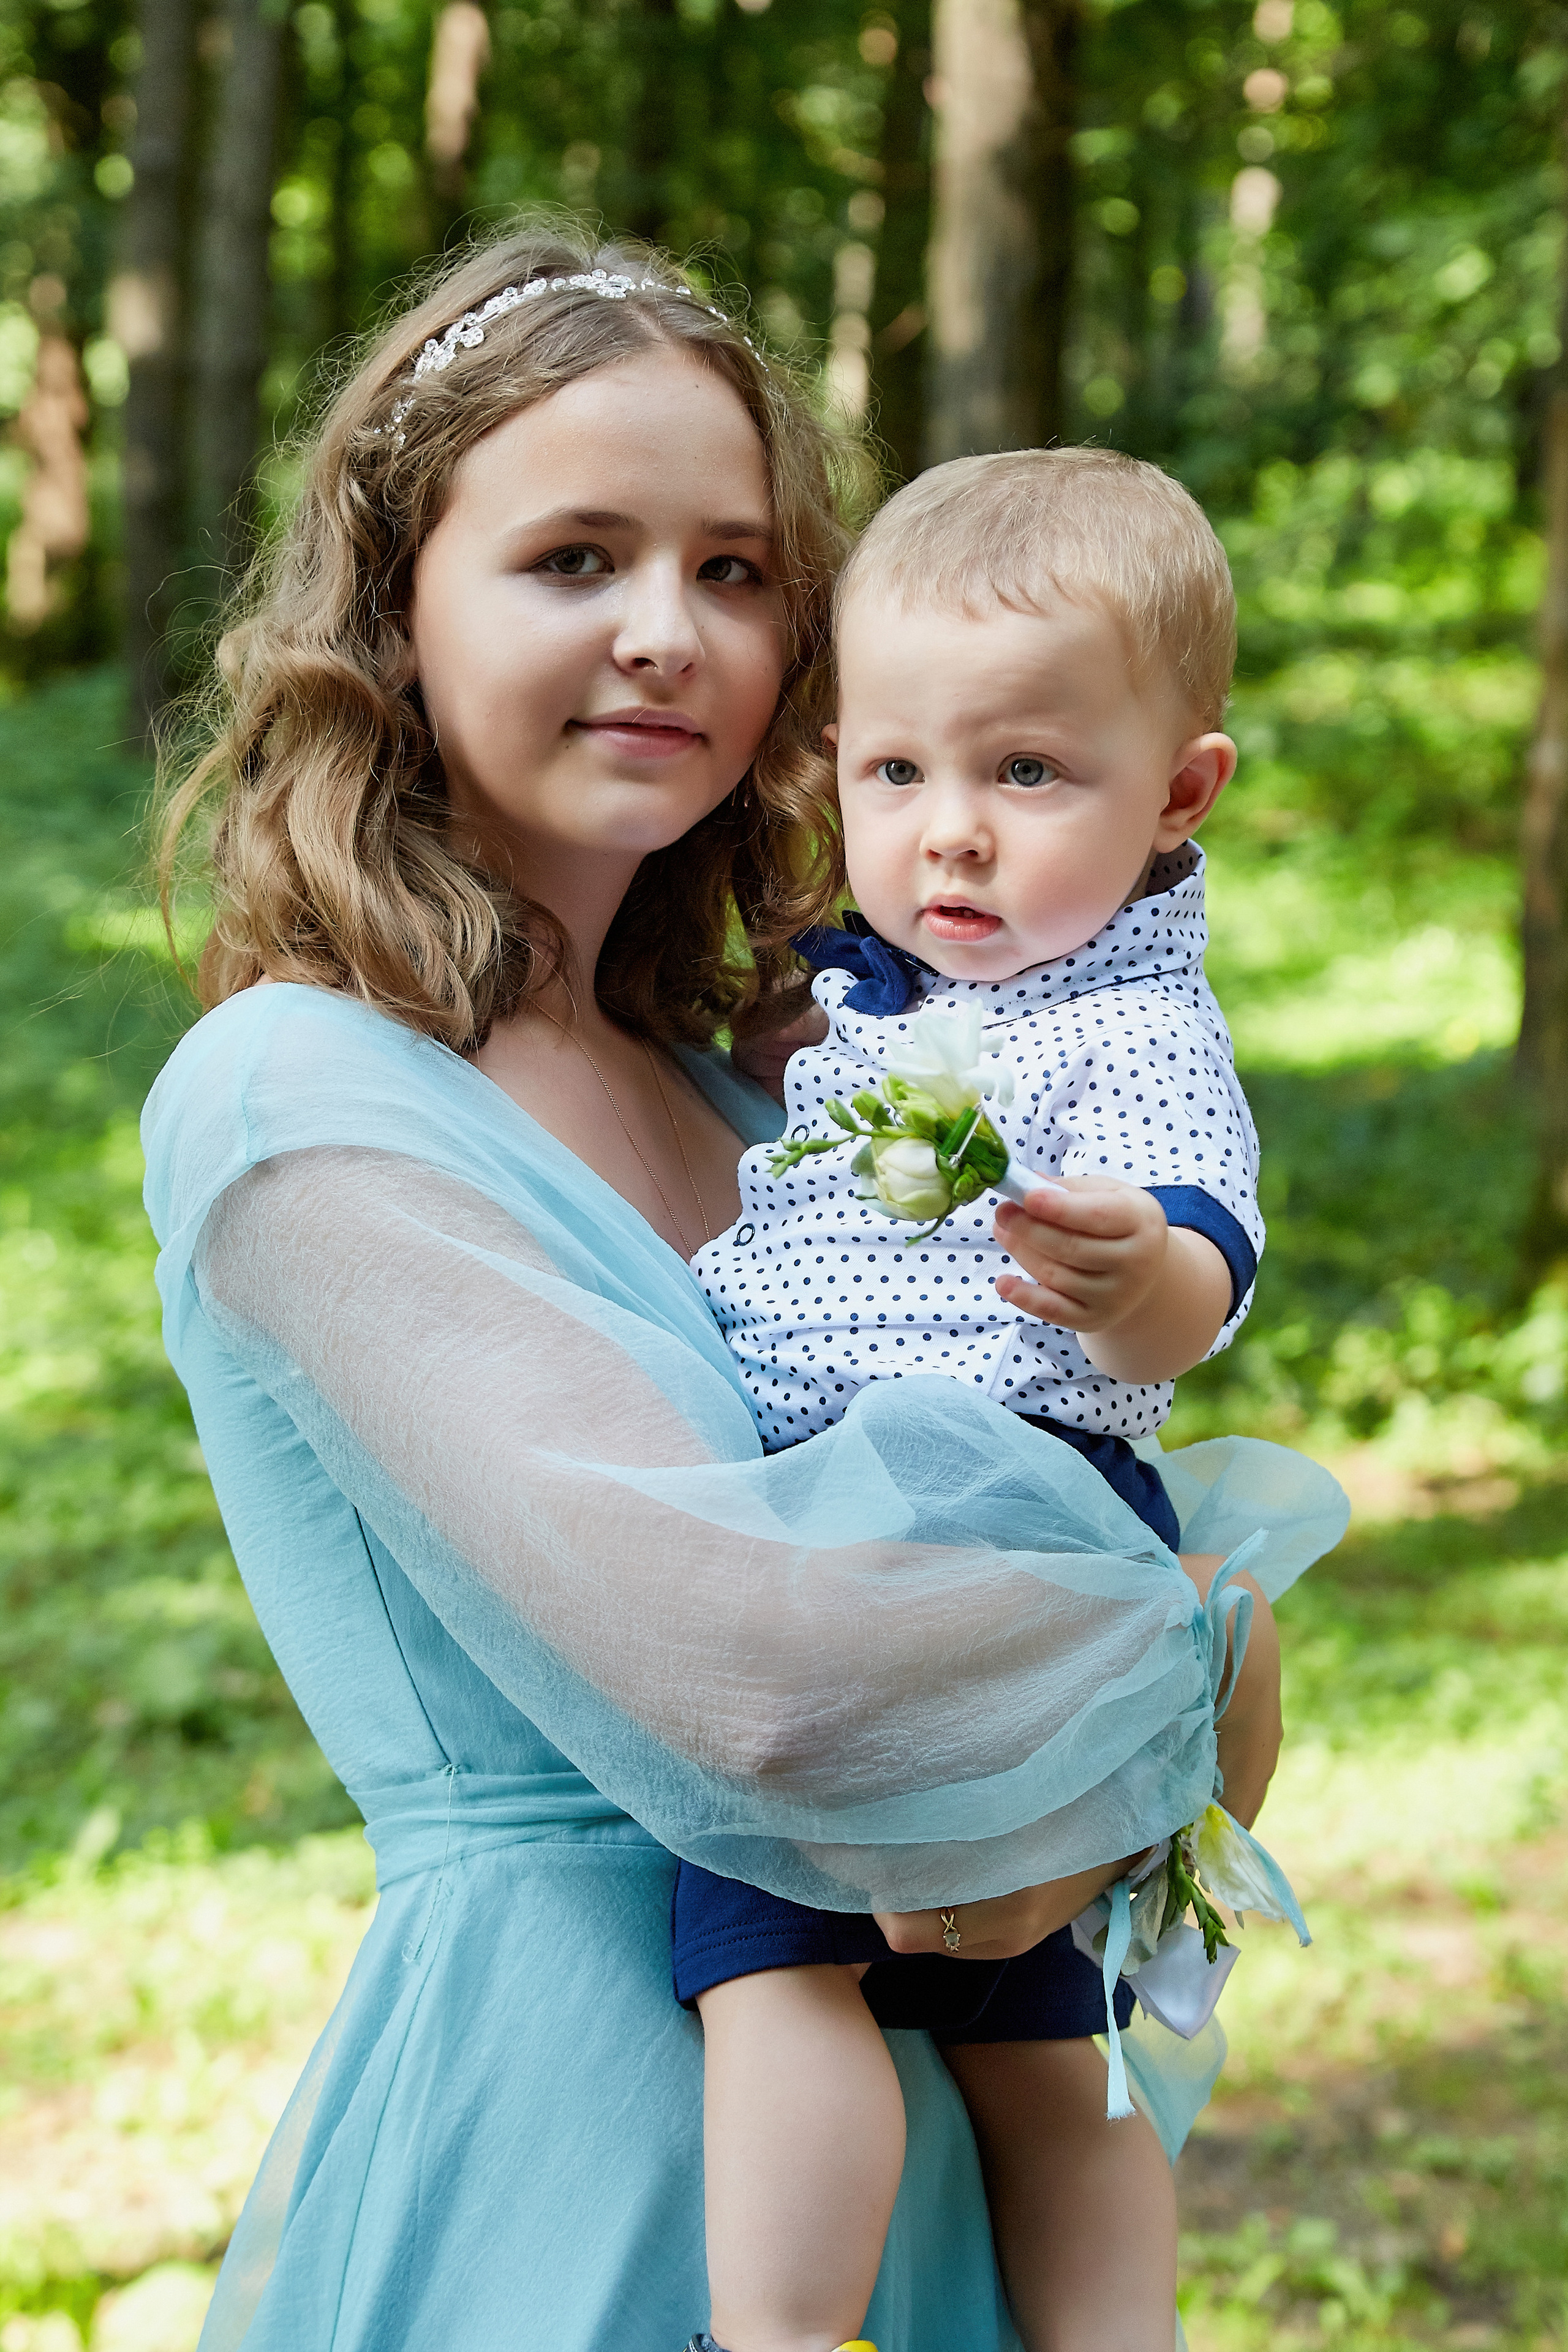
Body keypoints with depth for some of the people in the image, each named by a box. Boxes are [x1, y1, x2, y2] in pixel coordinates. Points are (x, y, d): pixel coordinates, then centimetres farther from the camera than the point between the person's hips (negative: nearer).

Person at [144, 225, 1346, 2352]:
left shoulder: (724, 1099, 9)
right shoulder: (292, 1107, -16)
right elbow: (746, 1659, -26)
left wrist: (1092, 1791, -8)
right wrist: (1162, 1685, -11)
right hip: (551, 2079, -7)